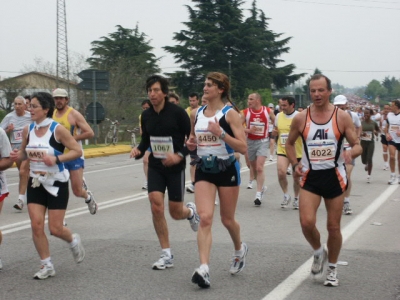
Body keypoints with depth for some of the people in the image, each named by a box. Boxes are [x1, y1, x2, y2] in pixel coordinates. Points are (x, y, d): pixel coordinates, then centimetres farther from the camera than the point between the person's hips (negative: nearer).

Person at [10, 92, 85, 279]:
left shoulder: (57, 129, -14)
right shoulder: (28, 130, 1)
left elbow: (77, 151, -13)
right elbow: (25, 152, 15)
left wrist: (56, 159, -27)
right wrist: (18, 156, -8)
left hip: (56, 183, -4)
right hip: (36, 183, 5)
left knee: (55, 229, -3)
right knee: (36, 225, -4)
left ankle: (73, 241, 32)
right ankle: (47, 266, 10)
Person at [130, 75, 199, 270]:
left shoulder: (177, 112, -13)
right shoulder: (146, 115, 1)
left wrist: (180, 155, -23)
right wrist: (139, 150, -6)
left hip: (175, 167, -3)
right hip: (155, 166, 4)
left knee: (176, 213, 2)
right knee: (156, 206, -12)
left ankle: (190, 211, 43)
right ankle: (167, 255, 0)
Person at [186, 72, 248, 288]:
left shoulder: (230, 114, -10)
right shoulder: (196, 114, 6)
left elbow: (243, 147, -15)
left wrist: (220, 133, -26)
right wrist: (190, 143, -1)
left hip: (227, 169, -3)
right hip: (204, 170, 3)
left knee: (227, 219, 11)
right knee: (205, 218, -13)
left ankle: (239, 250, 43)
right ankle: (204, 269, -20)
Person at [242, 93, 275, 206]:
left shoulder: (268, 111, -5)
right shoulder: (245, 112, -4)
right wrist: (248, 130, -21)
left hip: (262, 142, -3)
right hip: (250, 142, 3)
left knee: (259, 168, -16)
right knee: (254, 168, 15)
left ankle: (258, 194, -15)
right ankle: (262, 187, 39)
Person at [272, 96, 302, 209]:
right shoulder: (278, 116, 5)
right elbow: (275, 131, 19)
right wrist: (274, 133, -4)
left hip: (297, 151, -2)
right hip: (282, 150, 2)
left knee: (296, 177, 9)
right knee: (281, 172, -18)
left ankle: (296, 198, 30)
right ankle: (286, 195, 4)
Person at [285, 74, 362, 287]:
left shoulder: (342, 117, -6)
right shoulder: (300, 118, -3)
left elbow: (357, 146, -3)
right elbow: (289, 143, 13)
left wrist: (350, 153, -27)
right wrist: (295, 163, -4)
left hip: (334, 176, -1)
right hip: (310, 176, 1)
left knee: (333, 227, 6)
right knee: (306, 222, -16)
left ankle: (332, 269, 26)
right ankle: (318, 252, 15)